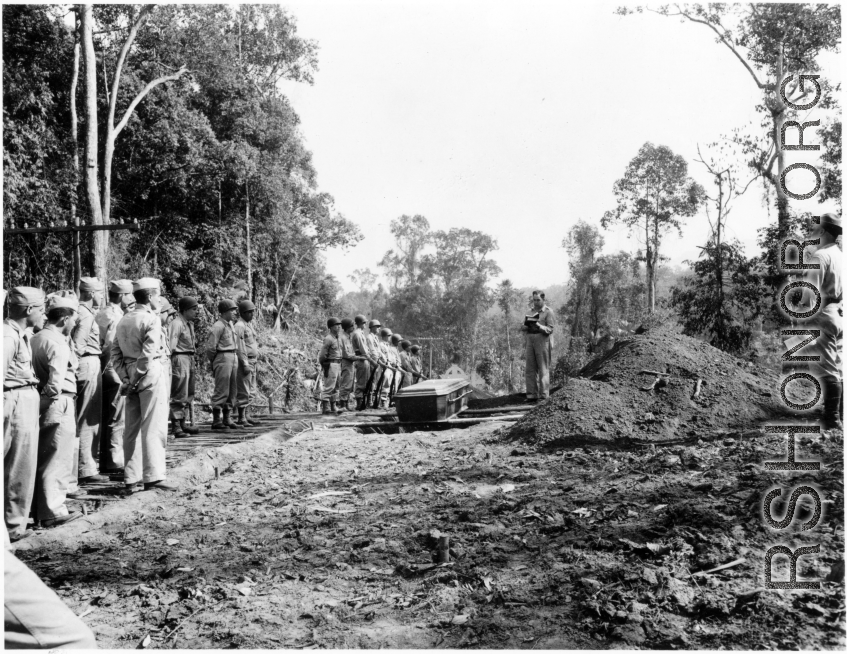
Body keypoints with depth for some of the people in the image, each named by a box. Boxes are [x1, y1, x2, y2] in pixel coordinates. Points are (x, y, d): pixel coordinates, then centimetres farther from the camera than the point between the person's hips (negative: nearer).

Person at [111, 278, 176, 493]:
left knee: (132, 428, 10)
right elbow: (148, 354, -18)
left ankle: (131, 479, 15)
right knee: (154, 427, -3)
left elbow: (115, 352, 10)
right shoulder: (152, 319, -10)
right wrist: (137, 378, -11)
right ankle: (154, 476, -2)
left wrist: (126, 378, 6)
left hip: (132, 378, 7)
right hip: (150, 374, -7)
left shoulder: (123, 320, 13)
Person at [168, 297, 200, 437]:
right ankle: (176, 427, -1)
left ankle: (182, 424, 28)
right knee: (179, 395, -6)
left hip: (190, 359, 10)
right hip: (180, 359, -10)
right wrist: (168, 361, -25)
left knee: (188, 394, 17)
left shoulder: (190, 324, 15)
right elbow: (170, 344, -20)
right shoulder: (176, 324, -14)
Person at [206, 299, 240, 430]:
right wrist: (213, 362, 0)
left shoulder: (230, 324, 16)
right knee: (222, 391, -5)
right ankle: (216, 421, 1)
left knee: (232, 391, 11)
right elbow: (210, 347, -12)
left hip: (234, 358, 9)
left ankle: (227, 419, 18)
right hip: (223, 359, -9)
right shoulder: (218, 326, -11)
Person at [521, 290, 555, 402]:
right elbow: (522, 327, 17)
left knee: (543, 370, -5)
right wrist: (524, 327, -6)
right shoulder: (531, 311, 17)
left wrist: (539, 326, -25)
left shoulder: (548, 312, -2)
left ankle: (544, 396, -3)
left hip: (542, 342, -6)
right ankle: (532, 395, 4)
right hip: (530, 342, 6)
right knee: (530, 369, 2)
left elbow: (550, 329, -9)